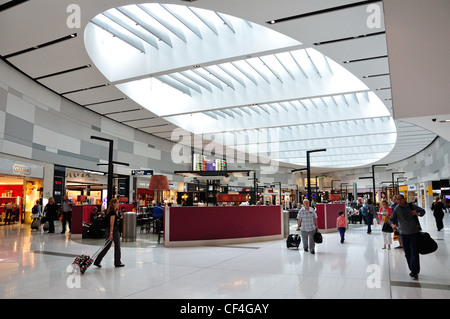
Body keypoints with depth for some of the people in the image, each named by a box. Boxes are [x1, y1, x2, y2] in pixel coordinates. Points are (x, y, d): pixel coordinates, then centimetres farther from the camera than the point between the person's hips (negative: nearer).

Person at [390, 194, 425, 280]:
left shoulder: (412, 206, -6)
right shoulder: (396, 209, -3)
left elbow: (423, 211, 6)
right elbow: (391, 219, -3)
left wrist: (418, 213, -17)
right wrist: (393, 224, -26)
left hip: (414, 233, -2)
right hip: (404, 234, 2)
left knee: (414, 253, -7)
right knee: (407, 253, 8)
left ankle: (415, 272, 0)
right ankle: (412, 270, 22)